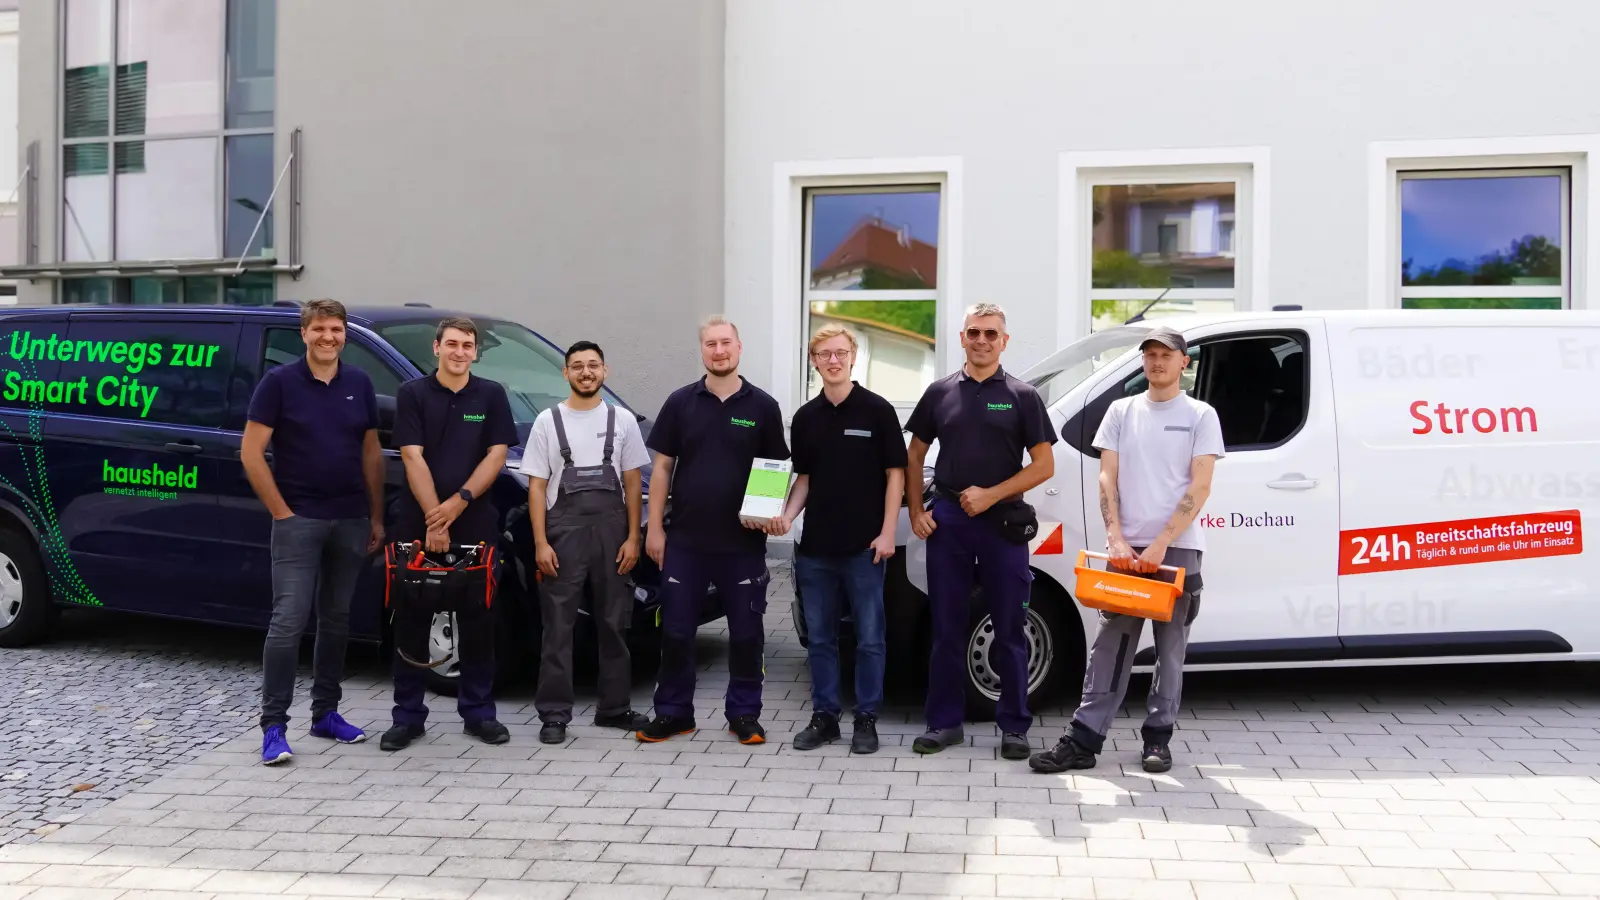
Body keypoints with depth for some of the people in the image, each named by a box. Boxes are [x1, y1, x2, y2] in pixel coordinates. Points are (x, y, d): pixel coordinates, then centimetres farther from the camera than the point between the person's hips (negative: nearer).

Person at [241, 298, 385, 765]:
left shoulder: (359, 384, 8)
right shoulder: (279, 383, -5)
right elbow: (251, 453, -6)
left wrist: (376, 516, 8)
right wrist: (280, 511, -10)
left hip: (351, 520, 5)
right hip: (298, 520, -4)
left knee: (336, 619, 11)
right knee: (289, 621, -8)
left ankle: (325, 713, 22)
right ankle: (273, 725, -2)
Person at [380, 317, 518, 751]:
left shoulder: (491, 395, 6)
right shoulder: (413, 393, 2)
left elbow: (496, 455, 0)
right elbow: (413, 458, -5)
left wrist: (458, 502, -12)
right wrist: (434, 517, -14)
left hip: (475, 523, 1)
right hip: (418, 522, -1)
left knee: (477, 620, 6)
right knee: (412, 621, 4)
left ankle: (478, 712, 17)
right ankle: (408, 716, 14)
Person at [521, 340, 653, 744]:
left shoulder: (622, 420, 7)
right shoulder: (548, 421, 3)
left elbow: (633, 484, 8)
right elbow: (536, 487, 1)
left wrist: (632, 538, 0)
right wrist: (541, 543, -7)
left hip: (611, 533, 2)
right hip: (563, 533, -2)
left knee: (614, 623, 9)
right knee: (558, 627, 0)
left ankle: (614, 707, 20)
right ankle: (554, 714, 6)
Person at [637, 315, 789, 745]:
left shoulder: (763, 407, 3)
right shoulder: (680, 402, 4)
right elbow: (662, 467, 6)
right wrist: (654, 528, 1)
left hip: (744, 542, -1)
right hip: (685, 539, 1)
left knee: (746, 632, 7)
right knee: (676, 631, 6)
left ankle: (744, 713, 20)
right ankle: (673, 712, 19)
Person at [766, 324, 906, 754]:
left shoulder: (877, 410, -3)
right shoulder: (806, 417, 9)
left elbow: (895, 474, -3)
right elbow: (803, 478, 14)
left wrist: (887, 533, -10)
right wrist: (787, 516, -4)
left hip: (865, 546, -4)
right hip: (816, 545, 4)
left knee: (869, 637, 3)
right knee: (820, 637, 10)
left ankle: (866, 719, 14)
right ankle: (824, 716, 20)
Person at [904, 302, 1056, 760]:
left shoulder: (1022, 396, 3)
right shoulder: (940, 392, 9)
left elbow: (1044, 465, -2)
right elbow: (914, 456, 14)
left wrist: (990, 495, -12)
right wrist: (916, 512, 3)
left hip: (1003, 524, -2)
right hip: (946, 522, 2)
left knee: (1009, 632, 4)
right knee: (947, 629, 7)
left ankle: (1014, 727, 14)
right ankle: (944, 722, 16)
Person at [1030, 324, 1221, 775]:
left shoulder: (1200, 416, 2)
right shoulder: (1121, 412, 10)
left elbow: (1200, 488, -5)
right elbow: (1107, 479, 5)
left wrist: (1161, 543, -13)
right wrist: (1117, 539, -7)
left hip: (1177, 548, -2)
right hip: (1126, 548, 2)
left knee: (1170, 646, 7)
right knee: (1110, 645, 1)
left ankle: (1158, 738, 17)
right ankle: (1083, 740, 1)